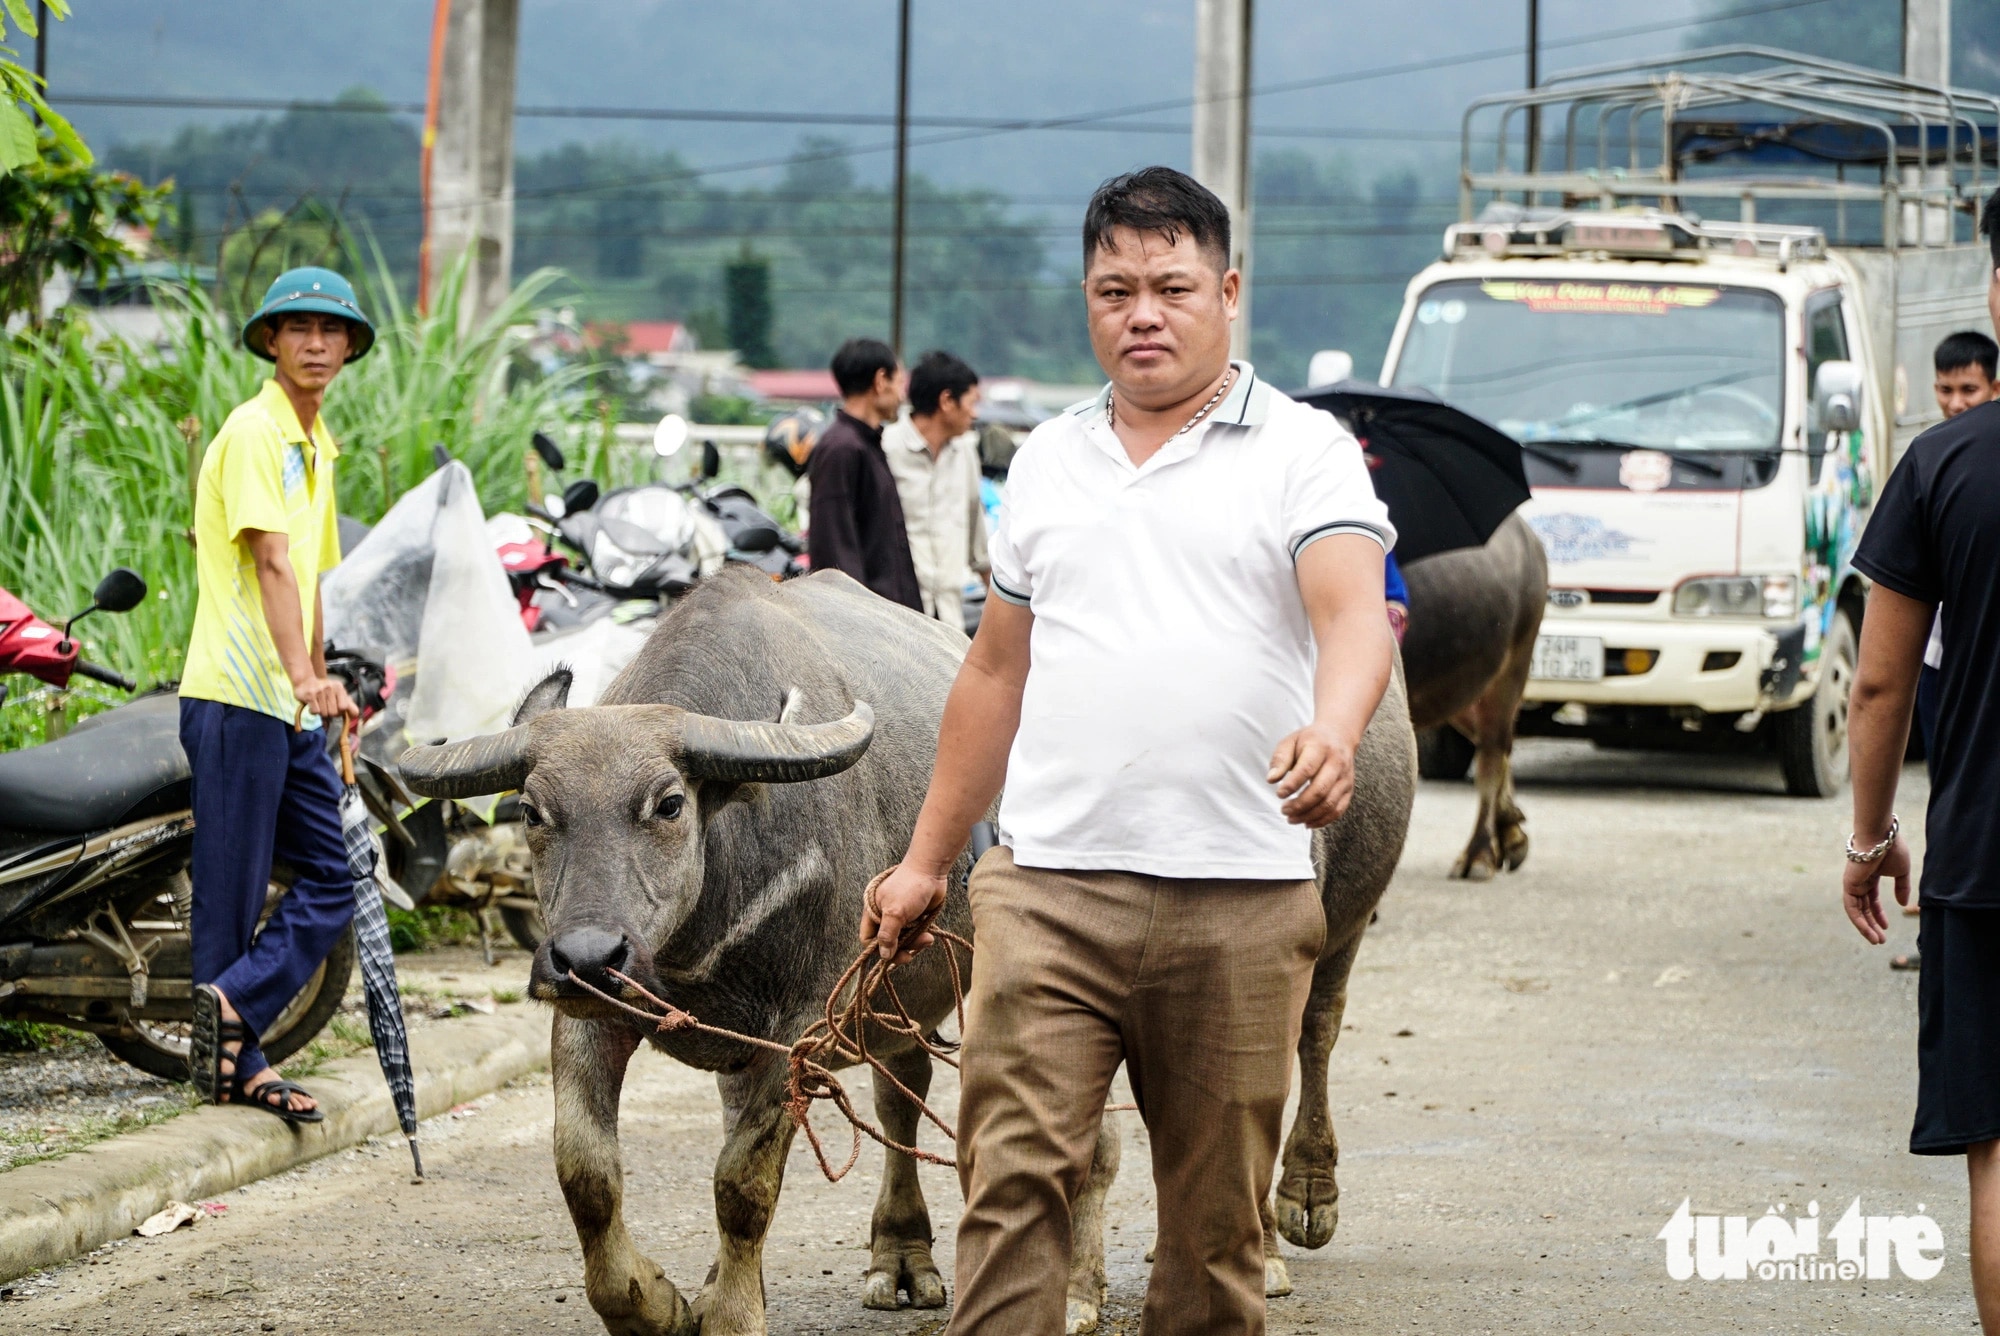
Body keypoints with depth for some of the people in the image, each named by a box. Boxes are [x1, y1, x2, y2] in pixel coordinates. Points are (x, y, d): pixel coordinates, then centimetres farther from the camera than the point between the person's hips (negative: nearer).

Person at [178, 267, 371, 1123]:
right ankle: (233, 1060, 3)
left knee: (333, 877, 4)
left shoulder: (316, 444, 18)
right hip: (237, 696, -9)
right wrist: (302, 676, -31)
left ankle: (232, 1012, 2)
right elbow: (271, 562, -22)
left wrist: (324, 680, 29)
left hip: (290, 705, 9)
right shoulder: (255, 430, -10)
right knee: (234, 887, -3)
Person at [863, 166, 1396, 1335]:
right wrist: (927, 861, 21)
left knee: (1218, 1217, 6)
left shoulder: (1302, 450, 2)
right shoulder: (1046, 463, 16)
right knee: (1013, 1181, -9)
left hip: (1242, 901, -3)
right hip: (1048, 888, 3)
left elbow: (1356, 612, -15)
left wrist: (1332, 732, -36)